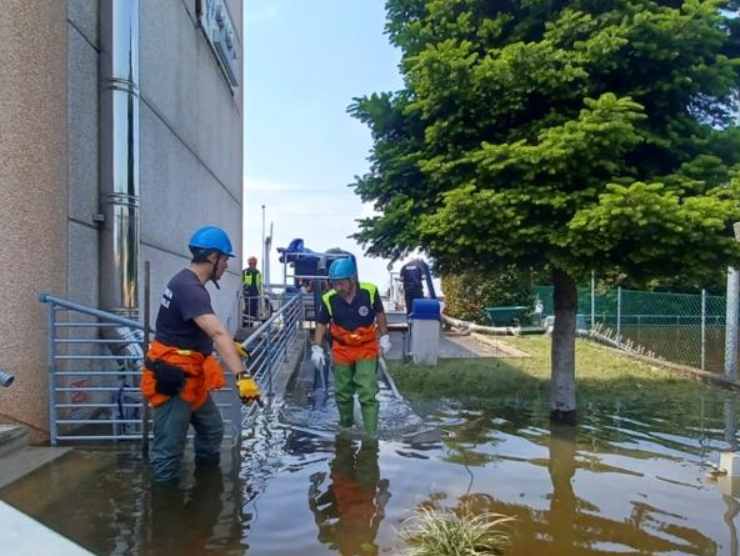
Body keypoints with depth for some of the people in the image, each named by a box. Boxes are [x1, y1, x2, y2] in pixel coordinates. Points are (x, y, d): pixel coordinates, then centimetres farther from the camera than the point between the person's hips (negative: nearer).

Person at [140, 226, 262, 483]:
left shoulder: (189, 283, 9)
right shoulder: (189, 288, -25)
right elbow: (218, 333, -38)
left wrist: (228, 346, 32)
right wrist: (241, 375, -46)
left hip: (189, 377, 11)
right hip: (172, 379, -11)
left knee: (212, 430, 20)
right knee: (170, 448, 0)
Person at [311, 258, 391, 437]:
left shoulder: (370, 291, -20)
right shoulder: (329, 299, -17)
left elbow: (379, 313, -1)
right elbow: (321, 323, -2)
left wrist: (384, 337, 0)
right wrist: (317, 348, -8)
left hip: (366, 349, -2)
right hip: (342, 350, 2)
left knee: (368, 393, -7)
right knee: (343, 393, 16)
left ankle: (371, 435, 0)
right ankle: (346, 426, 40)